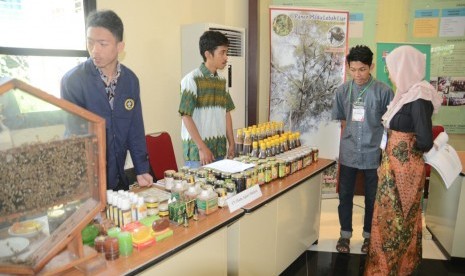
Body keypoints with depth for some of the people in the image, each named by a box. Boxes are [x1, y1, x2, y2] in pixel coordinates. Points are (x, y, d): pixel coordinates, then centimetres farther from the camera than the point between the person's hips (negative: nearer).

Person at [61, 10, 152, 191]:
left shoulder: (131, 80, -1)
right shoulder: (72, 80, -13)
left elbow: (135, 129, 2)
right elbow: (75, 132, -13)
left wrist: (141, 170, -3)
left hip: (118, 177, 4)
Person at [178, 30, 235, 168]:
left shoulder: (222, 81, 9)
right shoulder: (191, 79, -10)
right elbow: (186, 116, -14)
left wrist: (231, 143, 11)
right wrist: (202, 147, -16)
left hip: (219, 149, 6)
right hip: (197, 149, -6)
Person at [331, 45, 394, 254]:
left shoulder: (383, 91, -10)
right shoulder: (343, 90, -2)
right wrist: (349, 139, 4)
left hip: (373, 153, -2)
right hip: (348, 153, 2)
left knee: (372, 198, 13)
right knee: (345, 195, 12)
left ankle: (368, 235, 34)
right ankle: (345, 234, 30)